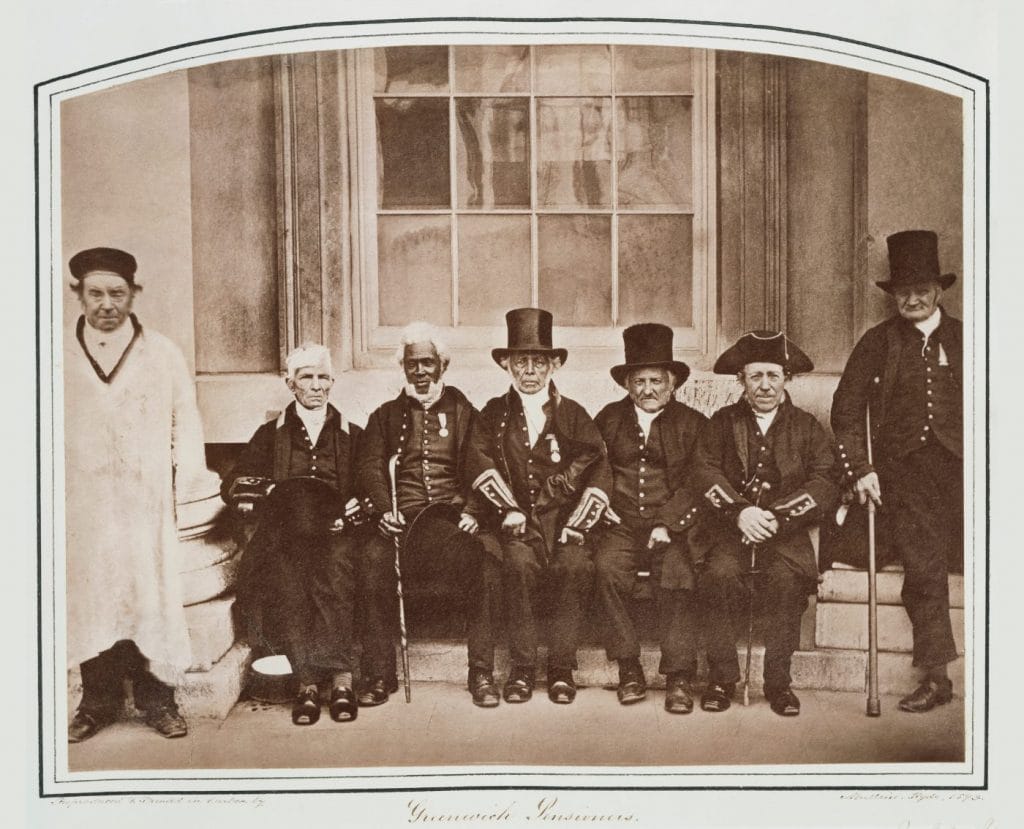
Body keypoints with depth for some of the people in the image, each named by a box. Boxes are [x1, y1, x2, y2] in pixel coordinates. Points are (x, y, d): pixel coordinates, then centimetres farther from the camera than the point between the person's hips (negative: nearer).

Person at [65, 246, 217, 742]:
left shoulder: (163, 355, 5)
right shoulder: (59, 359, 7)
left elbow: (186, 423, 5)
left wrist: (188, 486, -2)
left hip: (147, 502, -1)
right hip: (81, 504, 1)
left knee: (152, 597, -1)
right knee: (89, 597, 4)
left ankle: (156, 700, 10)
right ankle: (99, 703, 16)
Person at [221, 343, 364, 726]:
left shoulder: (351, 435, 20)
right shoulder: (271, 434, 20)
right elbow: (230, 486, 12)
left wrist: (352, 511, -7)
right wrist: (273, 489, -5)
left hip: (335, 533, 0)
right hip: (284, 533, 1)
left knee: (334, 566, -35)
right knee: (287, 575, -33)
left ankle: (310, 680, -33)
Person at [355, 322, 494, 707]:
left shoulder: (464, 413, 18)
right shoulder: (385, 416, 21)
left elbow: (479, 470, 8)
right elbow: (371, 468, 9)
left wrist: (472, 511, -11)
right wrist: (384, 509, -10)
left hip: (452, 515, -1)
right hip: (402, 517, 1)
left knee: (480, 560, -31)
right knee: (374, 559, -30)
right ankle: (379, 674, -18)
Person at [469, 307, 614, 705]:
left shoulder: (572, 414, 11)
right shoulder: (493, 413, 12)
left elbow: (599, 471, 2)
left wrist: (576, 525, -9)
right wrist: (509, 508, -14)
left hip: (562, 518, 1)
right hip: (515, 521, 0)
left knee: (574, 564, -29)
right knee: (518, 562, -31)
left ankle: (562, 668, -14)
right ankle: (522, 668, -18)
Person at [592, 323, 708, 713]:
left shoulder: (692, 424, 10)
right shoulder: (608, 419, 16)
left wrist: (669, 526, -12)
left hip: (673, 528, -1)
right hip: (621, 525, 2)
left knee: (677, 575, -29)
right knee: (606, 567, -28)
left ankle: (679, 676, -19)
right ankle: (629, 669, -17)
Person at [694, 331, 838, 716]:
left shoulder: (807, 427, 11)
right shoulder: (722, 422, 13)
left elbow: (824, 485, -1)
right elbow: (705, 472, -1)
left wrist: (775, 517, -16)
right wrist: (740, 511, -18)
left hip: (786, 530, 0)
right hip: (730, 526, 0)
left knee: (786, 577, -31)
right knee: (722, 572, -30)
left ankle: (778, 681, -16)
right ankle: (721, 678, -17)